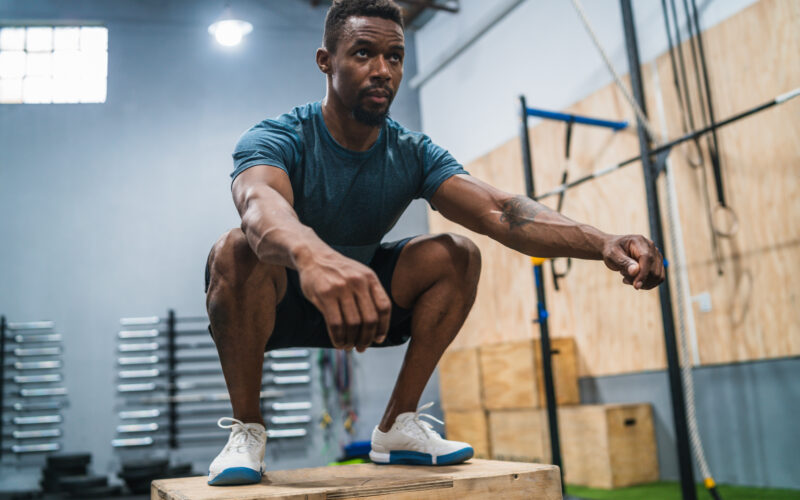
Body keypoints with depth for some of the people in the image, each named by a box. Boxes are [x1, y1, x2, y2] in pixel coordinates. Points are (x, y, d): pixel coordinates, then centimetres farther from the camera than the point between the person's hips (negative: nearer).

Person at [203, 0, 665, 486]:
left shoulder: (413, 154, -10)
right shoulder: (278, 139, -21)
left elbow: (497, 211, -25)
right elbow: (260, 204, -46)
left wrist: (602, 242, -43)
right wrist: (314, 257, -71)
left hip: (358, 301, 4)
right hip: (273, 303, -3)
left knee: (458, 255, -16)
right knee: (238, 251, -36)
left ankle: (398, 427, -7)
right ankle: (247, 430, -16)